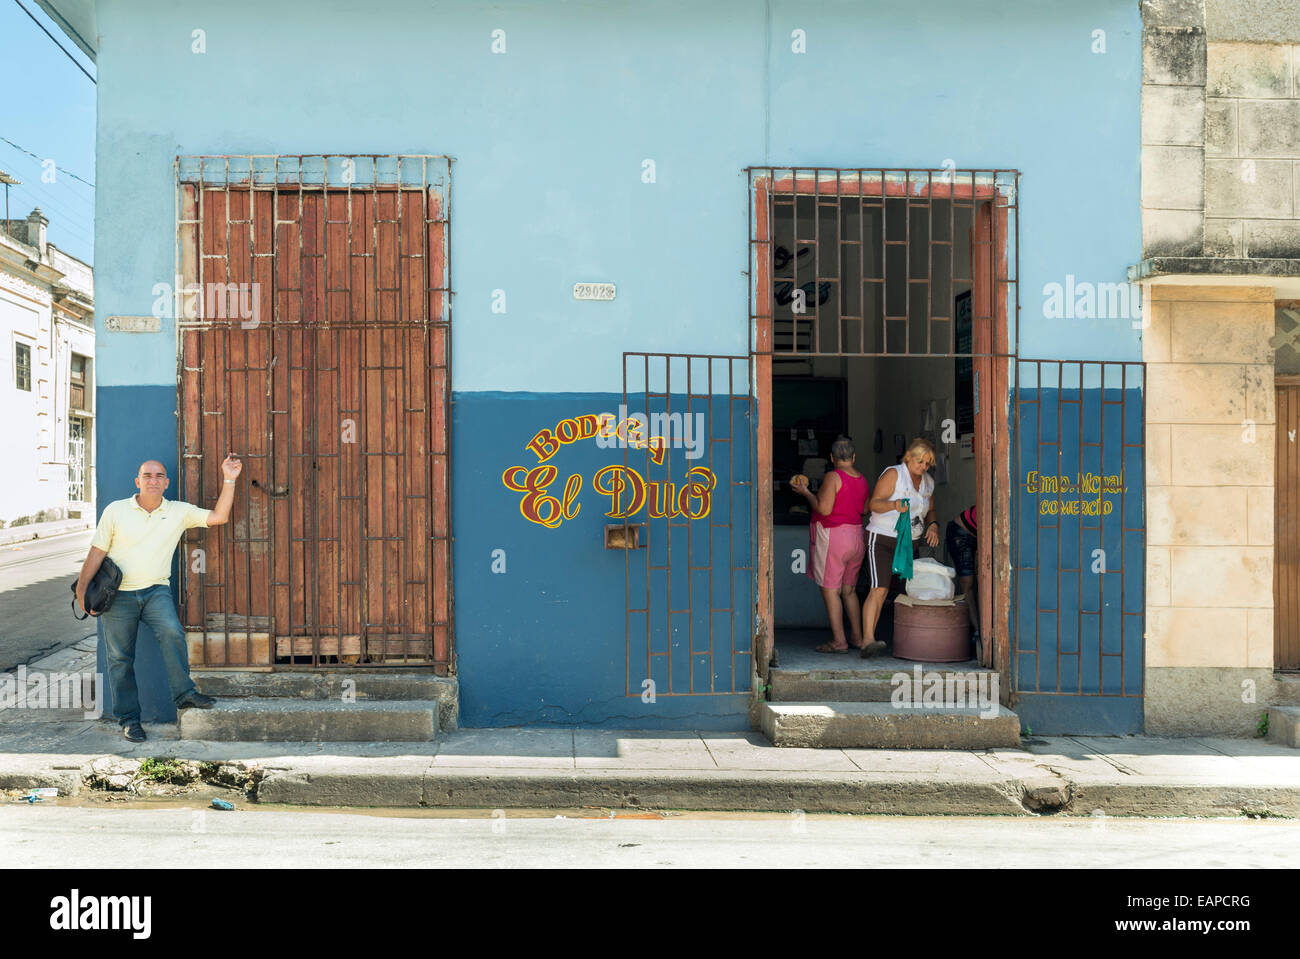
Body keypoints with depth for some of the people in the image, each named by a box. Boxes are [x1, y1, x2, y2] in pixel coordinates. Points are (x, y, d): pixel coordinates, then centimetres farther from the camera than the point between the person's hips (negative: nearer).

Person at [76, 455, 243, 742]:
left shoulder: (179, 512, 4)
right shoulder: (116, 511, 0)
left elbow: (219, 516, -1)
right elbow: (96, 552, 3)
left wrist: (229, 480, -7)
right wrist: (82, 589, 0)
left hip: (156, 591, 0)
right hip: (119, 594, 0)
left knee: (172, 632, -27)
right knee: (120, 657, 1)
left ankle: (184, 693, -16)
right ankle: (128, 718, 11)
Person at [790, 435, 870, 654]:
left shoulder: (833, 477, -14)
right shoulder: (862, 480, 8)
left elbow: (824, 509, -20)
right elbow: (865, 510, 14)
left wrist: (805, 492, -6)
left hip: (833, 537, -8)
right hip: (857, 537, 8)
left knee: (830, 589, -1)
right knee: (849, 590, 17)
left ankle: (839, 641, -3)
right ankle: (857, 637, 19)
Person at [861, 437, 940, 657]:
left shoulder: (928, 482, 12)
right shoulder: (893, 474, -9)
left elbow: (930, 510, 24)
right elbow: (874, 503, -17)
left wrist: (933, 524, 3)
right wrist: (894, 505, -36)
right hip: (882, 540, -7)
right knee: (879, 590, -19)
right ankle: (868, 640, -25)